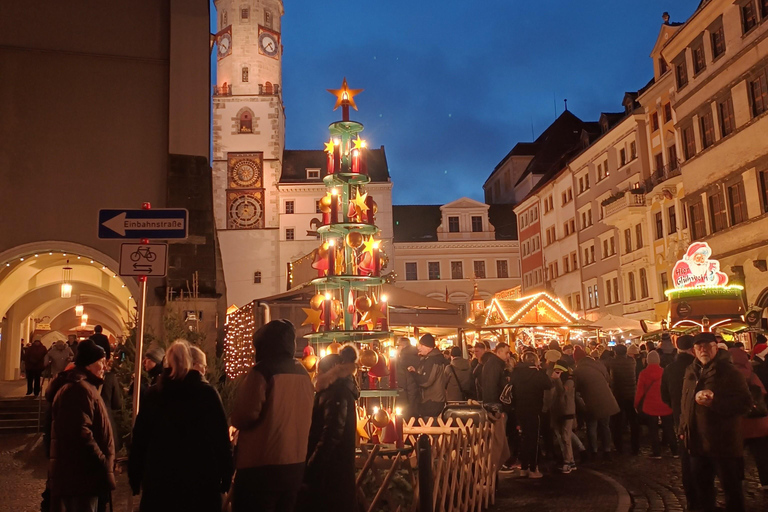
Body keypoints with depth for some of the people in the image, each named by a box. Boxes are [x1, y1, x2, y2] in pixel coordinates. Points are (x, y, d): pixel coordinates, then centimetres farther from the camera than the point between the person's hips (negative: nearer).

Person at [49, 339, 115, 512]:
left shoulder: (79, 386, 18)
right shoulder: (81, 389, -17)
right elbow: (82, 433, -25)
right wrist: (104, 464, -20)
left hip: (73, 471, 11)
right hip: (82, 473, -11)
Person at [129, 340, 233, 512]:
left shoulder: (153, 394, 2)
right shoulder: (207, 393, -6)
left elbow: (139, 438, 5)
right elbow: (222, 438, -7)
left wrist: (135, 476, 12)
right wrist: (226, 475, 0)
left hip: (159, 477, 2)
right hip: (201, 479, -2)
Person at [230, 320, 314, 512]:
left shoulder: (262, 371, -13)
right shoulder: (303, 374, 8)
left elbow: (243, 417, -16)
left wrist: (237, 419, 5)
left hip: (262, 466, -7)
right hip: (296, 465, 7)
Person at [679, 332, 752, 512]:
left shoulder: (729, 371, -11)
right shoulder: (691, 371, 10)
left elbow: (745, 402, -17)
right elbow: (685, 403, 19)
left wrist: (714, 402, -27)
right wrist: (683, 428, 17)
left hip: (723, 443, -6)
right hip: (698, 441, 6)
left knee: (731, 487, 5)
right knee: (701, 484, 18)